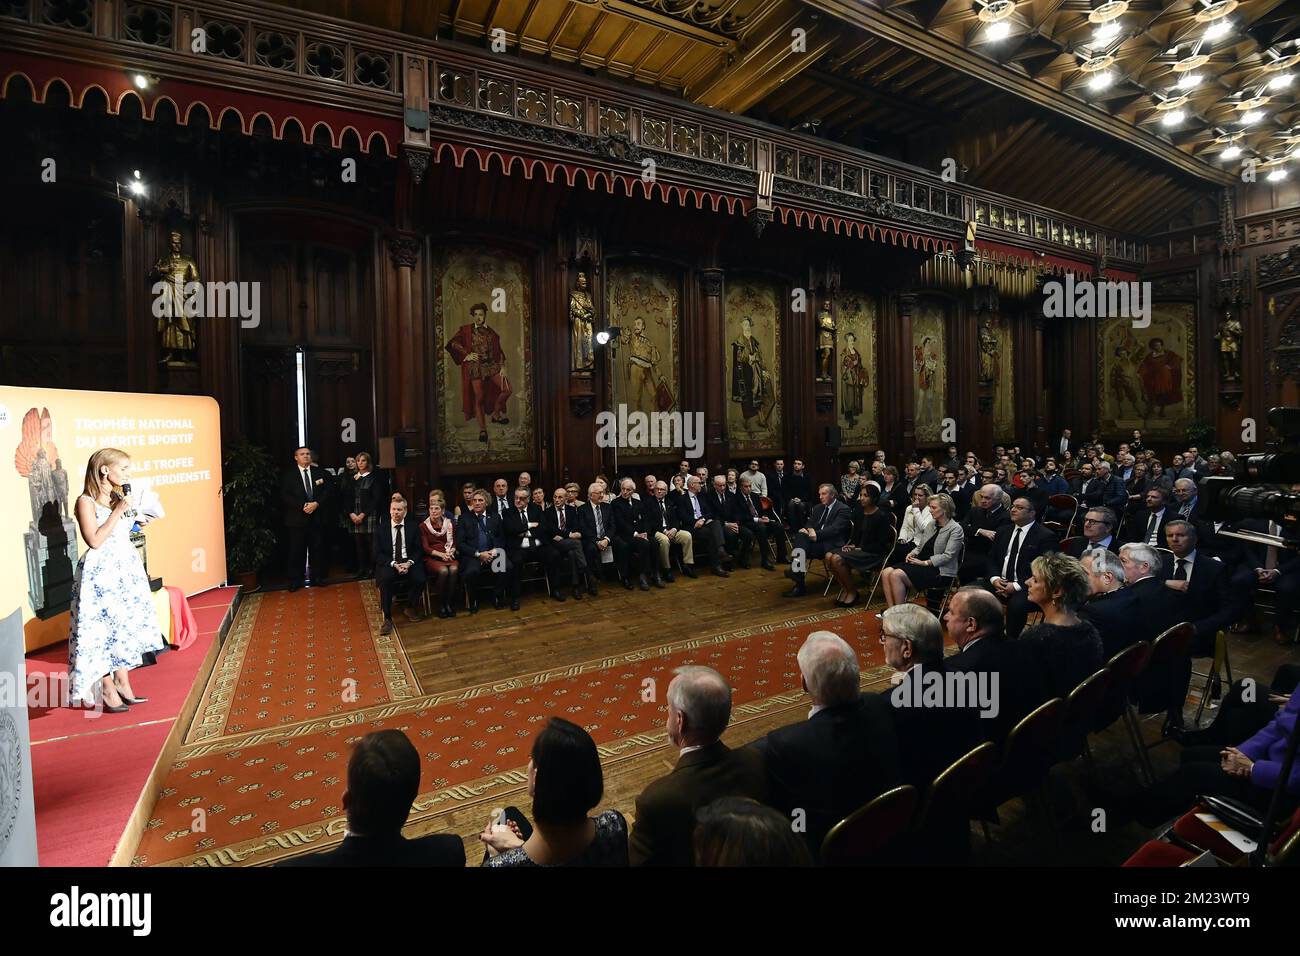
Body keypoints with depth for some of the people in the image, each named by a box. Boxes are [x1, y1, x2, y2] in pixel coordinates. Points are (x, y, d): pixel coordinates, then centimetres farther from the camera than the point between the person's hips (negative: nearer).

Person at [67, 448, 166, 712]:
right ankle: (107, 690, 9)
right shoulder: (86, 501, -11)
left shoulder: (119, 497, 11)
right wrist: (118, 512, -18)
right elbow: (94, 541, -18)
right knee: (104, 629, -1)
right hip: (101, 572, -8)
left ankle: (122, 684, 19)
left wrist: (133, 517, 5)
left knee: (125, 626, 10)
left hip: (127, 568, 8)